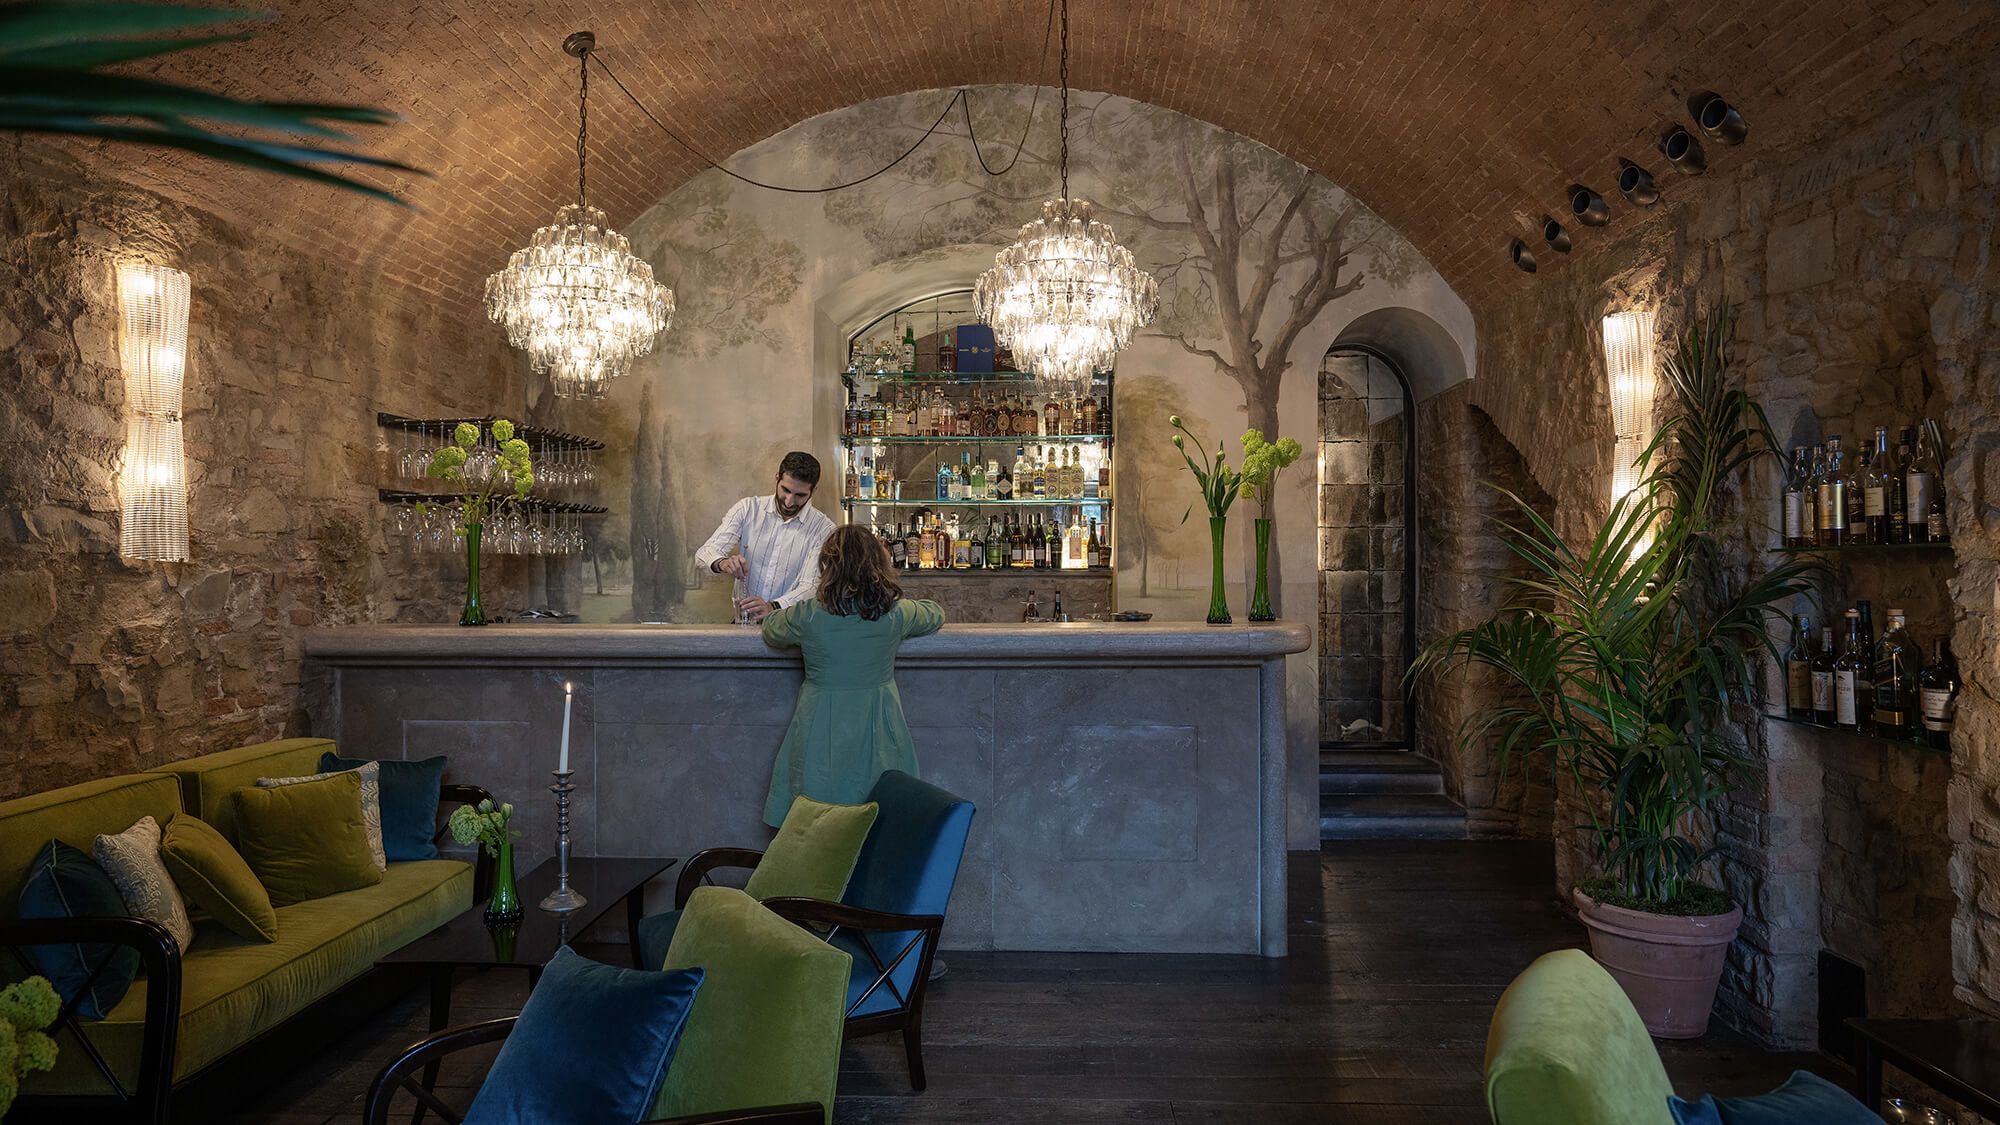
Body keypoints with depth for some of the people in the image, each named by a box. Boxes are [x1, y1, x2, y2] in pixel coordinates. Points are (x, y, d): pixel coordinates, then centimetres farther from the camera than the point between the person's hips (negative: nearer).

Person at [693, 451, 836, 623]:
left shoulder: (823, 529, -4)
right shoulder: (747, 509, 2)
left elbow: (810, 587, -12)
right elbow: (704, 554, -2)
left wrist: (772, 607, -31)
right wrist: (721, 563, -27)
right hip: (743, 621, 1)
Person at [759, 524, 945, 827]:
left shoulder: (806, 616, -12)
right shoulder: (896, 613, -8)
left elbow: (770, 631, 12)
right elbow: (936, 615, 15)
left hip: (822, 731, -1)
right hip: (878, 729, 1)